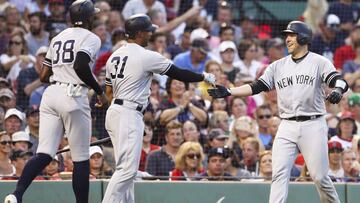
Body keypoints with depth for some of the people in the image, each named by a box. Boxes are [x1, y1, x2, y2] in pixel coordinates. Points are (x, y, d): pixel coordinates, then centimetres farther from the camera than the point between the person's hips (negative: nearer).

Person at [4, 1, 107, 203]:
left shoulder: (57, 38, 20)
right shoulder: (90, 38, -1)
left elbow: (44, 76, 18)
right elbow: (80, 66, -20)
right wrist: (100, 91, -9)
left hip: (50, 94, 6)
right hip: (73, 96, -6)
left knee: (44, 154, -2)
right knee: (81, 159, 4)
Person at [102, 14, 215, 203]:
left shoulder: (114, 56, 14)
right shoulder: (146, 56, -9)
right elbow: (178, 73, -2)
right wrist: (204, 77, 11)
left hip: (114, 112, 9)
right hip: (128, 116, -9)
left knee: (127, 167, 14)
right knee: (127, 168, -12)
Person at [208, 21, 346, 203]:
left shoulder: (319, 62, 1)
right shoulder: (278, 66, 14)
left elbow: (340, 81, -12)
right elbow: (257, 87, 9)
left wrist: (337, 91, -36)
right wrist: (228, 92, -3)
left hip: (312, 125, -4)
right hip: (287, 127, 4)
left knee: (319, 176, -5)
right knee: (279, 173, -8)